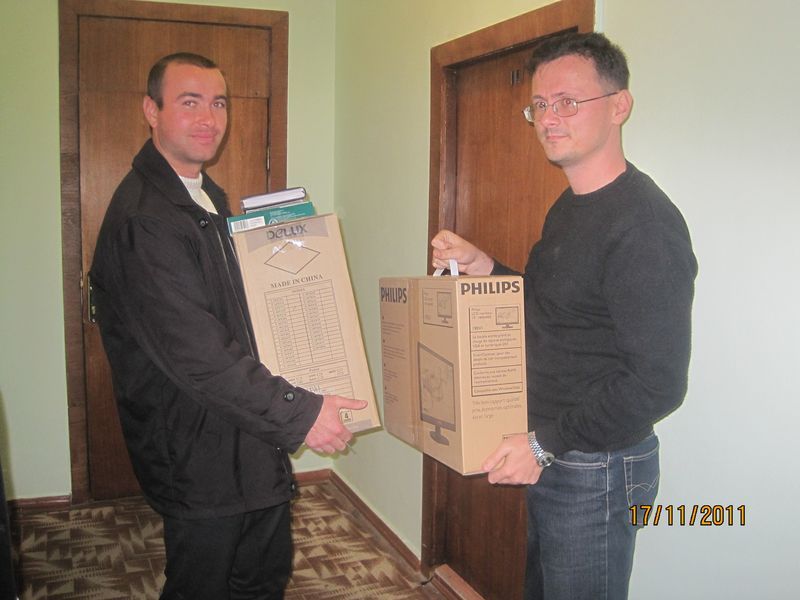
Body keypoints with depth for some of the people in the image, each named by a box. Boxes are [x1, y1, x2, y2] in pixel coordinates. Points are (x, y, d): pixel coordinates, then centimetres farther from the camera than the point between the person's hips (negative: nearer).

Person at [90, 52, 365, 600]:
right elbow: (195, 352, -28)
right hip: (199, 456, -9)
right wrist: (297, 414, -26)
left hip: (249, 438, 9)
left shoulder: (211, 198, 11)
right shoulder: (142, 218, -22)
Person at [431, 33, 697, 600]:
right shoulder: (569, 207, 7)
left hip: (595, 470, -9)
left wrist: (545, 444, -19)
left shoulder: (645, 224, -23)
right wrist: (479, 265, 5)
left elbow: (657, 384, -26)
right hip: (547, 460, 9)